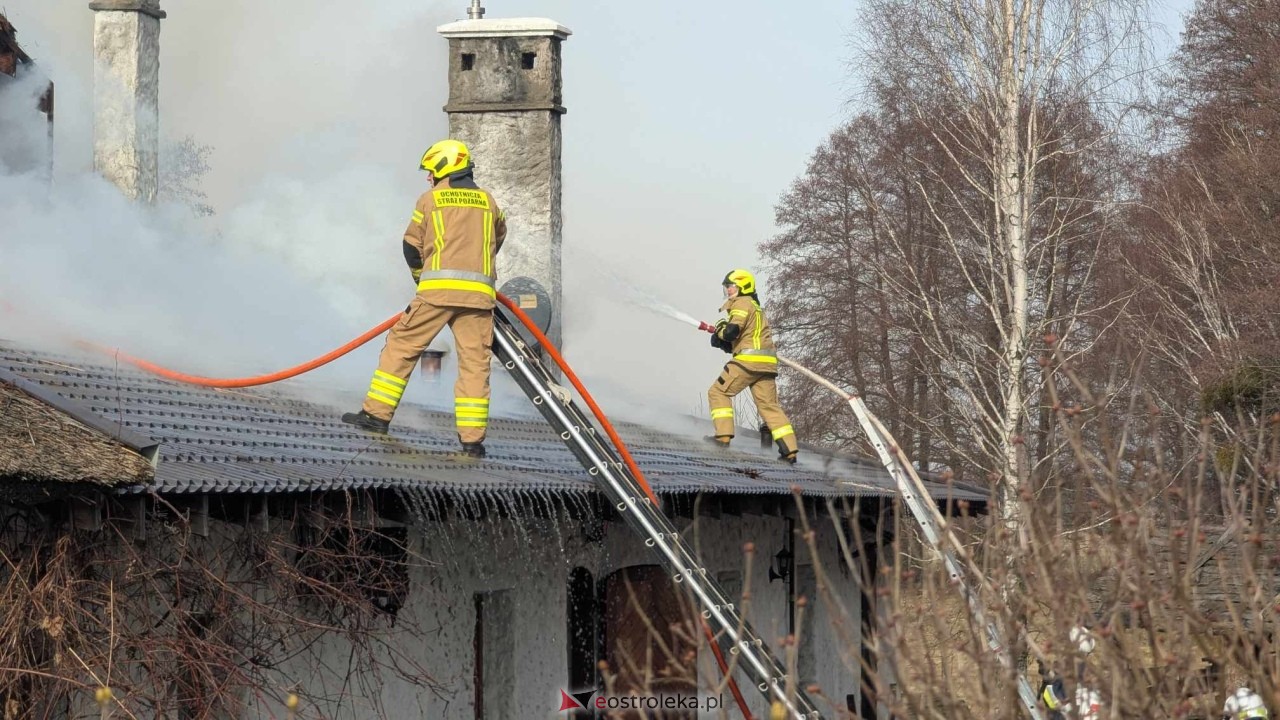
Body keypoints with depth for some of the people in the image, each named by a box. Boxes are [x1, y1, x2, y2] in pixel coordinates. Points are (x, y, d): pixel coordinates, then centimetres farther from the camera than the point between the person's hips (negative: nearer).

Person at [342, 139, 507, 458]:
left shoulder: (430, 199, 7)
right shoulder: (488, 201, 16)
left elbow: (412, 246, 11)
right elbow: (498, 238, 32)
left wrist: (421, 277, 28)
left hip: (439, 287, -3)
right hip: (479, 291, 3)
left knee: (402, 345, 6)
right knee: (475, 362, 2)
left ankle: (377, 413, 3)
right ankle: (472, 438, -2)